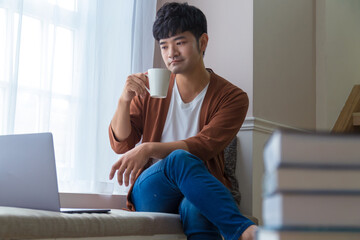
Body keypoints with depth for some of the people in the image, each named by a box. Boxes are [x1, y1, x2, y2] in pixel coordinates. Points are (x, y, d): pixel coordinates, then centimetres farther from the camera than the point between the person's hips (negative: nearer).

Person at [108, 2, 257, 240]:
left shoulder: (232, 97, 2)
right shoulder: (150, 88, 10)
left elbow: (205, 146, -12)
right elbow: (121, 145, 7)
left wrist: (150, 149, -25)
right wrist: (124, 101, -11)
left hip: (200, 192, -1)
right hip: (151, 189, 1)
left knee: (195, 209, -39)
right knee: (179, 159, -35)